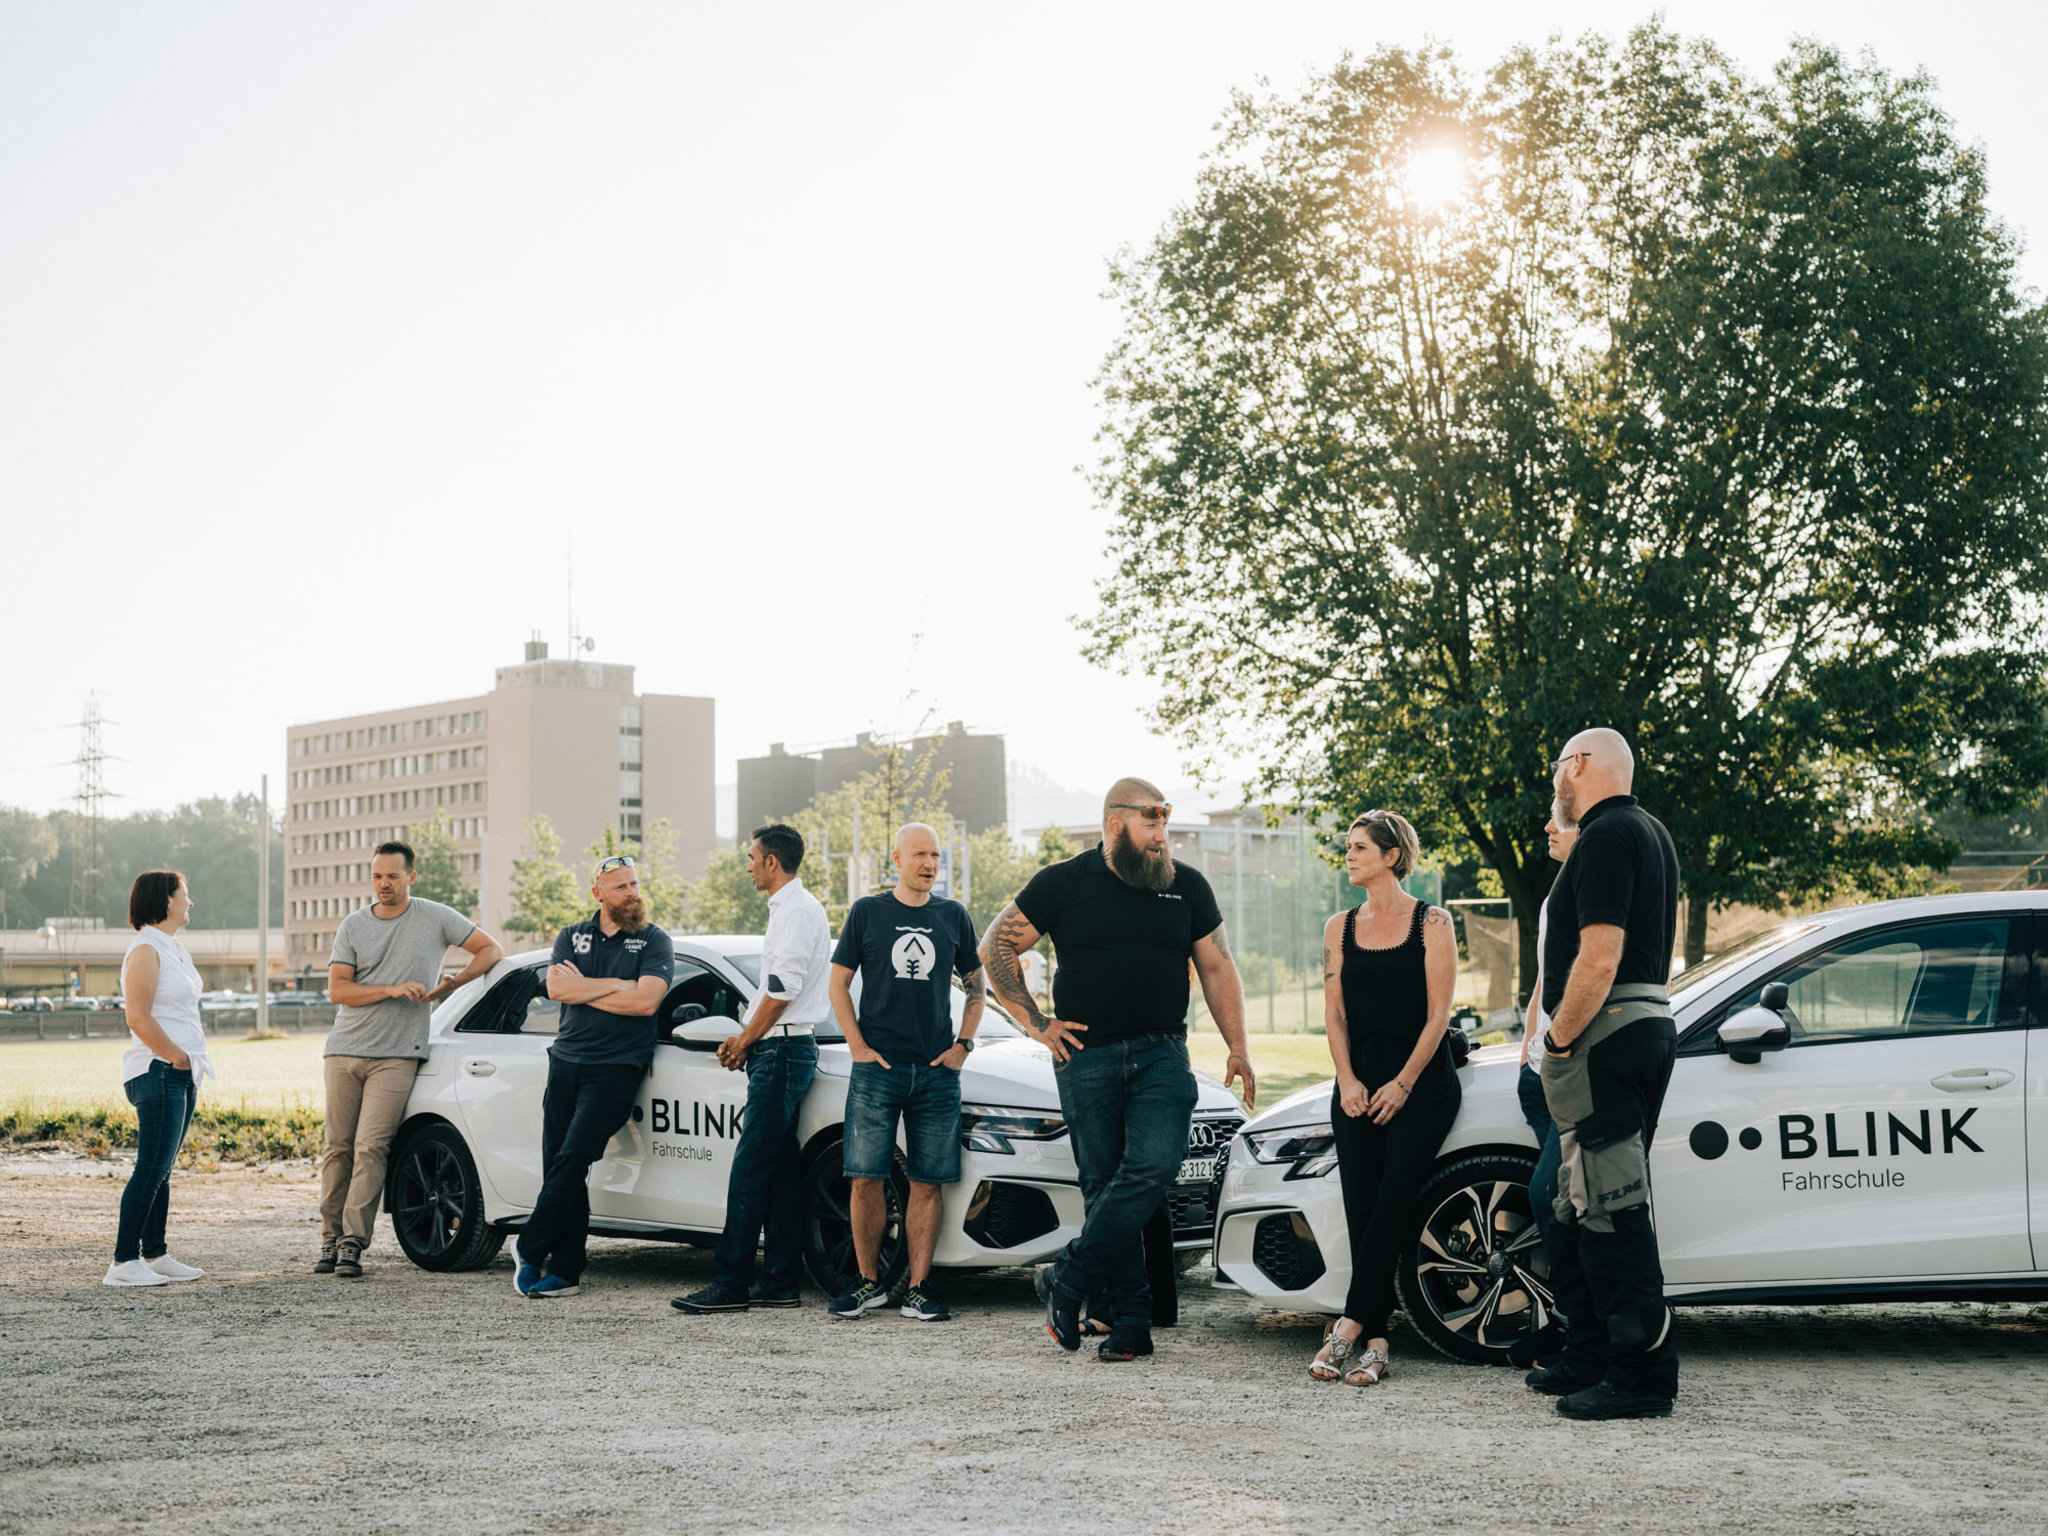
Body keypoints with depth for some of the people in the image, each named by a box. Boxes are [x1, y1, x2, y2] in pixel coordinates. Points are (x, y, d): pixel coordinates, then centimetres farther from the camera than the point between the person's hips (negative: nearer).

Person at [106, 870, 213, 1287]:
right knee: (151, 1169, -10)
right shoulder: (146, 950, -11)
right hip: (157, 1073, -9)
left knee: (161, 1170, 12)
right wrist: (178, 1057, -15)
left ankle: (155, 1254, 17)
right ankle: (123, 1262, -9)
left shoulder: (173, 949, 18)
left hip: (182, 1074, 9)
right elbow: (139, 1019, -19)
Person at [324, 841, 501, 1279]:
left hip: (396, 1056, -3)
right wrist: (391, 989, -14)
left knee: (370, 1147, -12)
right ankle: (331, 1240, 10)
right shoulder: (353, 926, 7)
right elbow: (337, 989, -1)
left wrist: (448, 986, -2)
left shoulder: (436, 918, 3)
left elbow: (491, 950, 8)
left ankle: (353, 1242, -11)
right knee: (338, 1147, 3)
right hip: (345, 1050, 3)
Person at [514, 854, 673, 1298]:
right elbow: (556, 987, -4)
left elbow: (645, 1001, -13)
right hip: (566, 1062, 4)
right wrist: (617, 985, -9)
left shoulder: (654, 942, 3)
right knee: (559, 1165, 1)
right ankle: (567, 1269, 5)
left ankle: (530, 1247, -2)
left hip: (615, 1069, -4)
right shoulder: (572, 937, 14)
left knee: (572, 1158, -15)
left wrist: (582, 988, -6)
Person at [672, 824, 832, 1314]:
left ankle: (731, 1285, -11)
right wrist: (746, 1039, 17)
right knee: (780, 1171, 8)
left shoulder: (796, 910, -12)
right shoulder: (793, 907, 21)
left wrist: (745, 1041, -8)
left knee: (751, 1169, -11)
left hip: (782, 1052, -11)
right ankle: (780, 1282, 9)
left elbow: (783, 988, -18)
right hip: (782, 1051, 11)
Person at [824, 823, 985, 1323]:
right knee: (865, 1178, -5)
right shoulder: (867, 912, 5)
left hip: (937, 1072, 2)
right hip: (877, 1068, -1)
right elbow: (838, 984, 7)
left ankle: (919, 1289, 5)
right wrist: (858, 1046, -2)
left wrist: (963, 1045, 6)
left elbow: (975, 987, 18)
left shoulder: (954, 916, 10)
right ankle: (869, 1282, 7)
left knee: (927, 1183, 0)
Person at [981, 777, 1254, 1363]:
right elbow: (997, 947, 5)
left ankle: (1068, 1280, -10)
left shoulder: (1187, 887, 10)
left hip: (1162, 1055, 1)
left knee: (1155, 1164, -20)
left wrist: (1237, 1048, 8)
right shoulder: (1064, 883, 2)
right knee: (1104, 1184, -1)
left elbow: (1217, 969, 15)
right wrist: (1036, 1025, 0)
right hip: (1087, 1056, -1)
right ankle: (1130, 1321, 6)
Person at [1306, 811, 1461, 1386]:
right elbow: (1335, 1014, 11)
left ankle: (1350, 1324, -16)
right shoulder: (1340, 928, 13)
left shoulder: (1431, 922, 0)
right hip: (1359, 1089, 4)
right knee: (1363, 1211, -5)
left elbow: (1438, 1013, -4)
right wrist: (1348, 1082, -3)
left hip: (1421, 1085, -4)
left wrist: (1403, 1084, -11)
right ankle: (1374, 1344, -7)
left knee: (1392, 1199, -17)